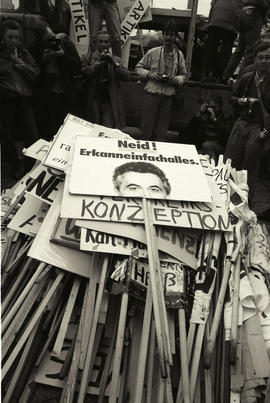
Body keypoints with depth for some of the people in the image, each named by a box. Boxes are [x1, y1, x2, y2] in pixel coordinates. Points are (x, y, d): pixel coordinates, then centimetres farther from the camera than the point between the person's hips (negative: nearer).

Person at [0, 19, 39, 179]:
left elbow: (35, 74, 1)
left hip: (24, 100, 2)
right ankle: (16, 167, 25)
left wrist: (19, 62, -6)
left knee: (33, 137, -3)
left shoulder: (24, 53, 10)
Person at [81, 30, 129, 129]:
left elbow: (126, 76, 0)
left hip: (110, 103, 0)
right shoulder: (88, 59, 10)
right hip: (93, 102, 0)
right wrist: (99, 63, -11)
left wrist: (115, 63, -12)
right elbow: (84, 73, -8)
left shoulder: (116, 60, 13)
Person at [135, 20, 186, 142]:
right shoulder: (153, 52, 2)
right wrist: (149, 74, -8)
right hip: (152, 92, -1)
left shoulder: (179, 55, 7)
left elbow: (183, 75, 16)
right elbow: (139, 67, 10)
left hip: (168, 95, 2)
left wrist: (177, 79, -6)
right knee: (147, 126, 0)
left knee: (161, 130, 8)